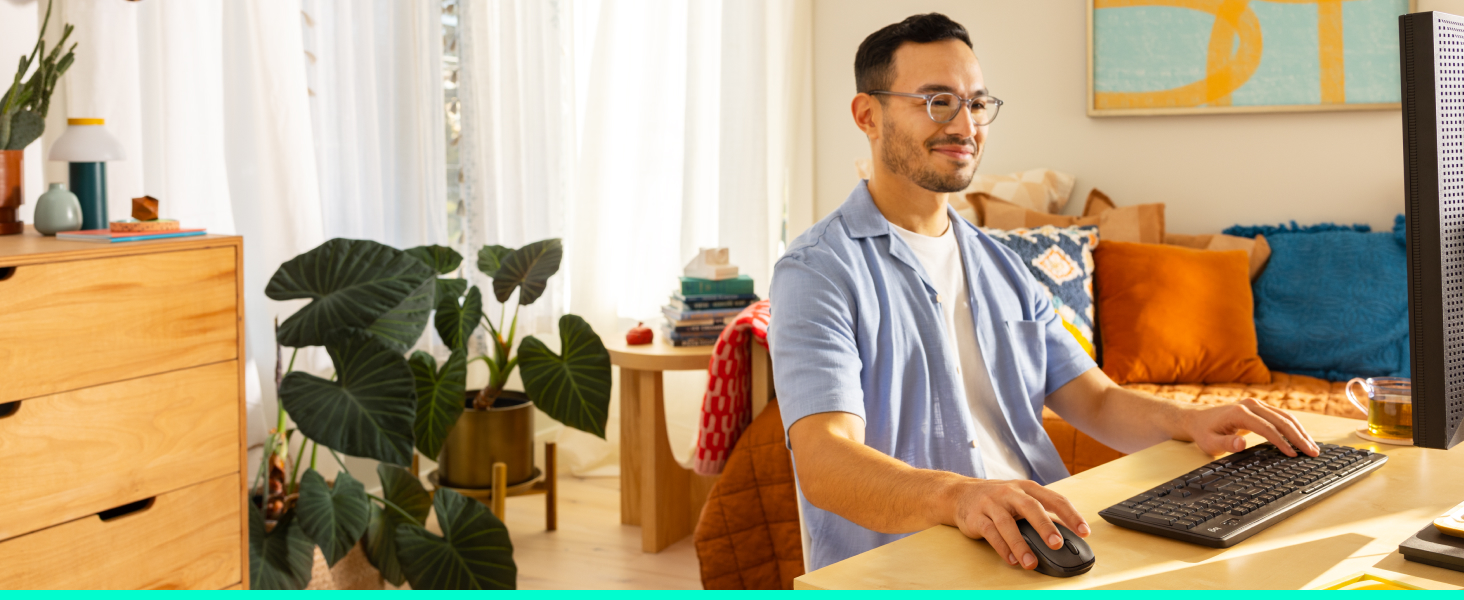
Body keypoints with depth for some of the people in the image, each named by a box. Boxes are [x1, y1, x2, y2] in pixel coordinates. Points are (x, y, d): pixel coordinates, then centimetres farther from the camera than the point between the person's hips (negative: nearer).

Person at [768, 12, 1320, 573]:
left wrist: (1190, 421, -4)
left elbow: (1096, 401, 18)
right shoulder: (819, 270, -6)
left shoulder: (1003, 268, 20)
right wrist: (957, 496, -38)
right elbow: (823, 462, -20)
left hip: (1041, 548, 7)